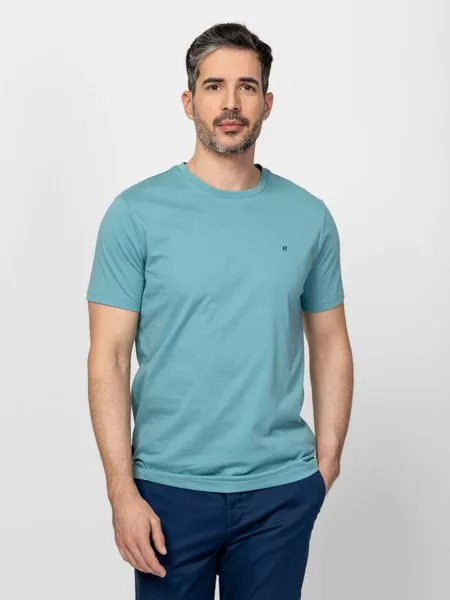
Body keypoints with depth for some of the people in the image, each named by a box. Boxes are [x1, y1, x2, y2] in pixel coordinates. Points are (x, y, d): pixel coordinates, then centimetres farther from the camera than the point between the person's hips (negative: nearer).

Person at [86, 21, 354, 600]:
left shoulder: (309, 217, 2)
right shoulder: (137, 213, -7)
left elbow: (330, 345, 9)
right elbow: (109, 358, -8)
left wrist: (327, 460, 4)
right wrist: (122, 492, -12)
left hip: (282, 490, 2)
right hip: (170, 487, -2)